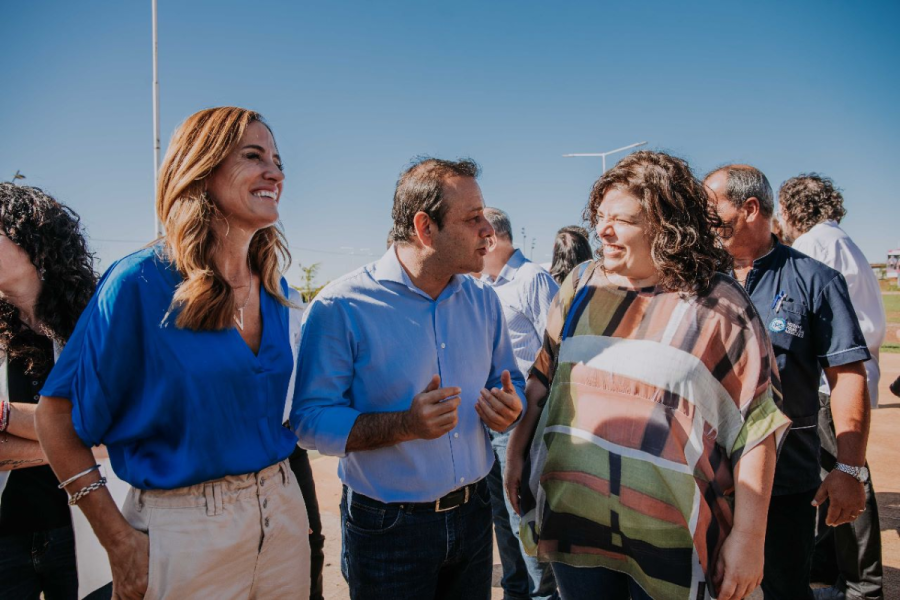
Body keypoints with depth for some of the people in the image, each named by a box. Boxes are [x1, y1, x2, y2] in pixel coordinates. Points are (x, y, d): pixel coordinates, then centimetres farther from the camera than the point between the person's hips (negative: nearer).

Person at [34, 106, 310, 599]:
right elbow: (57, 416, -10)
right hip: (183, 531, -6)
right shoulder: (140, 284, -14)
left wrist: (288, 497, 7)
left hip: (281, 515, 6)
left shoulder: (275, 289, 4)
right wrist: (119, 541, -13)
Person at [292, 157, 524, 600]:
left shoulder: (483, 300, 3)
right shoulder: (341, 306, -16)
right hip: (386, 528, -5)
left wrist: (509, 409, -10)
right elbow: (311, 419, -18)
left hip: (472, 515, 5)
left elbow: (510, 382, 13)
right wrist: (404, 424, -29)